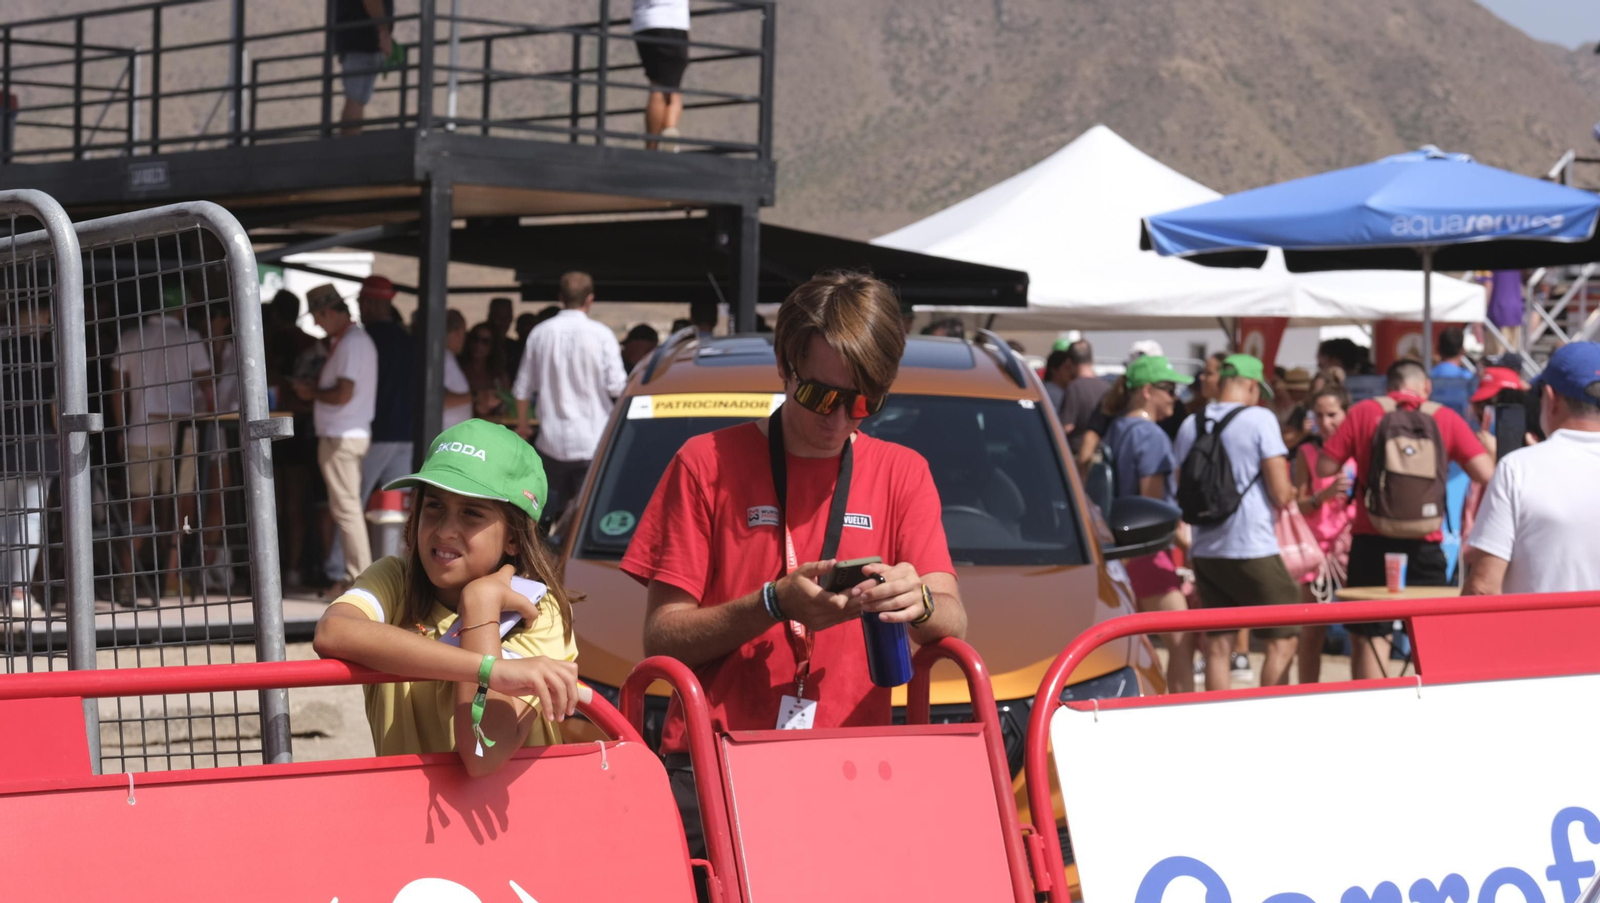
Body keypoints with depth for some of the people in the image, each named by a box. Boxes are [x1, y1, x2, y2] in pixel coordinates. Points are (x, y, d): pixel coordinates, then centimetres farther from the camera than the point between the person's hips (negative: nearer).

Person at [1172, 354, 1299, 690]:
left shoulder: (1190, 425, 7)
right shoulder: (1260, 419, -9)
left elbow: (1180, 493, 14)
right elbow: (1281, 494, -12)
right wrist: (1288, 494, 9)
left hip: (1205, 551, 6)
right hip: (1253, 549, -6)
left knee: (1217, 647, 8)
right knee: (1283, 643, 4)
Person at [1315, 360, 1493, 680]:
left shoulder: (1364, 412, 2)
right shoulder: (1445, 418, 3)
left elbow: (1325, 467, 1)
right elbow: (1485, 474, -3)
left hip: (1372, 541, 0)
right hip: (1424, 545, 0)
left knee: (1369, 638, 3)